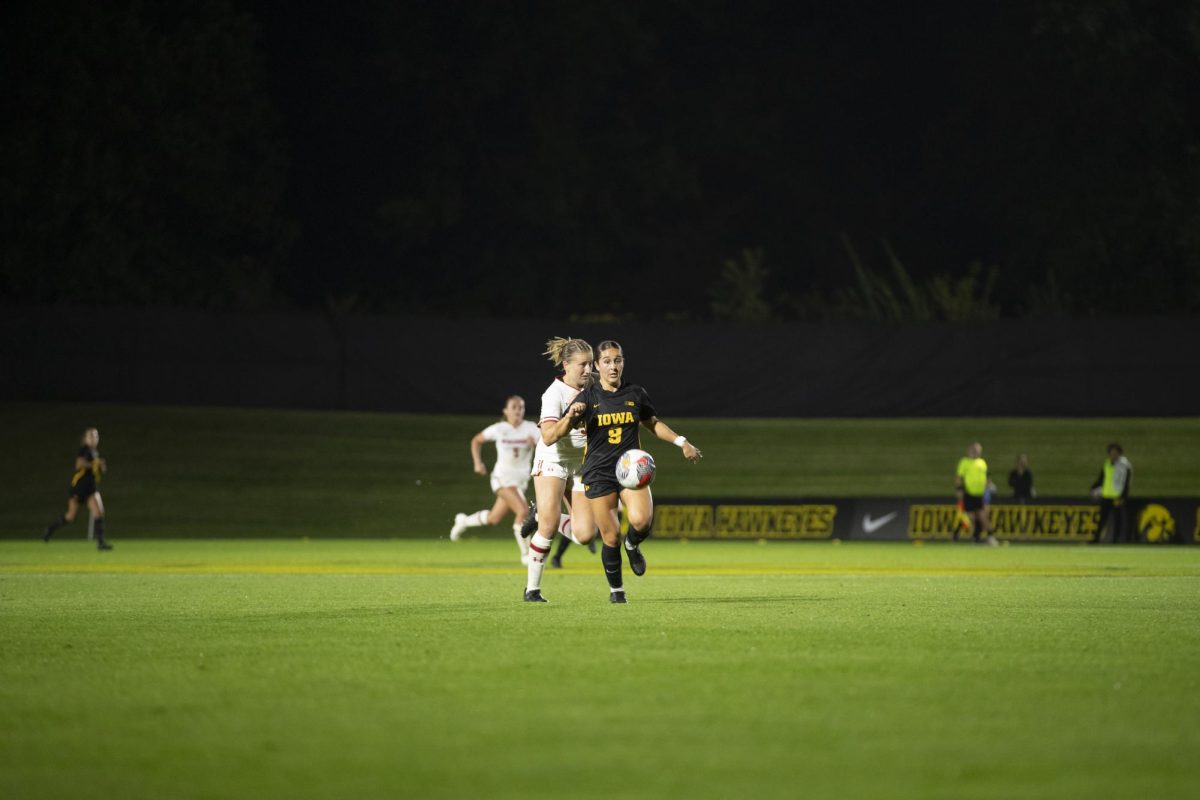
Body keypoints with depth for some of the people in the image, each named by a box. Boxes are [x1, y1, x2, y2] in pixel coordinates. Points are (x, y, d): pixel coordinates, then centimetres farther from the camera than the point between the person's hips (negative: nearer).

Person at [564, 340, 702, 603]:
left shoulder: (635, 394, 6)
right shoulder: (588, 397, -1)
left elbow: (653, 424, 23)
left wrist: (682, 442, 13)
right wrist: (571, 415, -31)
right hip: (599, 473, -1)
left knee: (641, 520, -24)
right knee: (611, 536, -4)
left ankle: (633, 545, 12)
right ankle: (616, 589, 18)